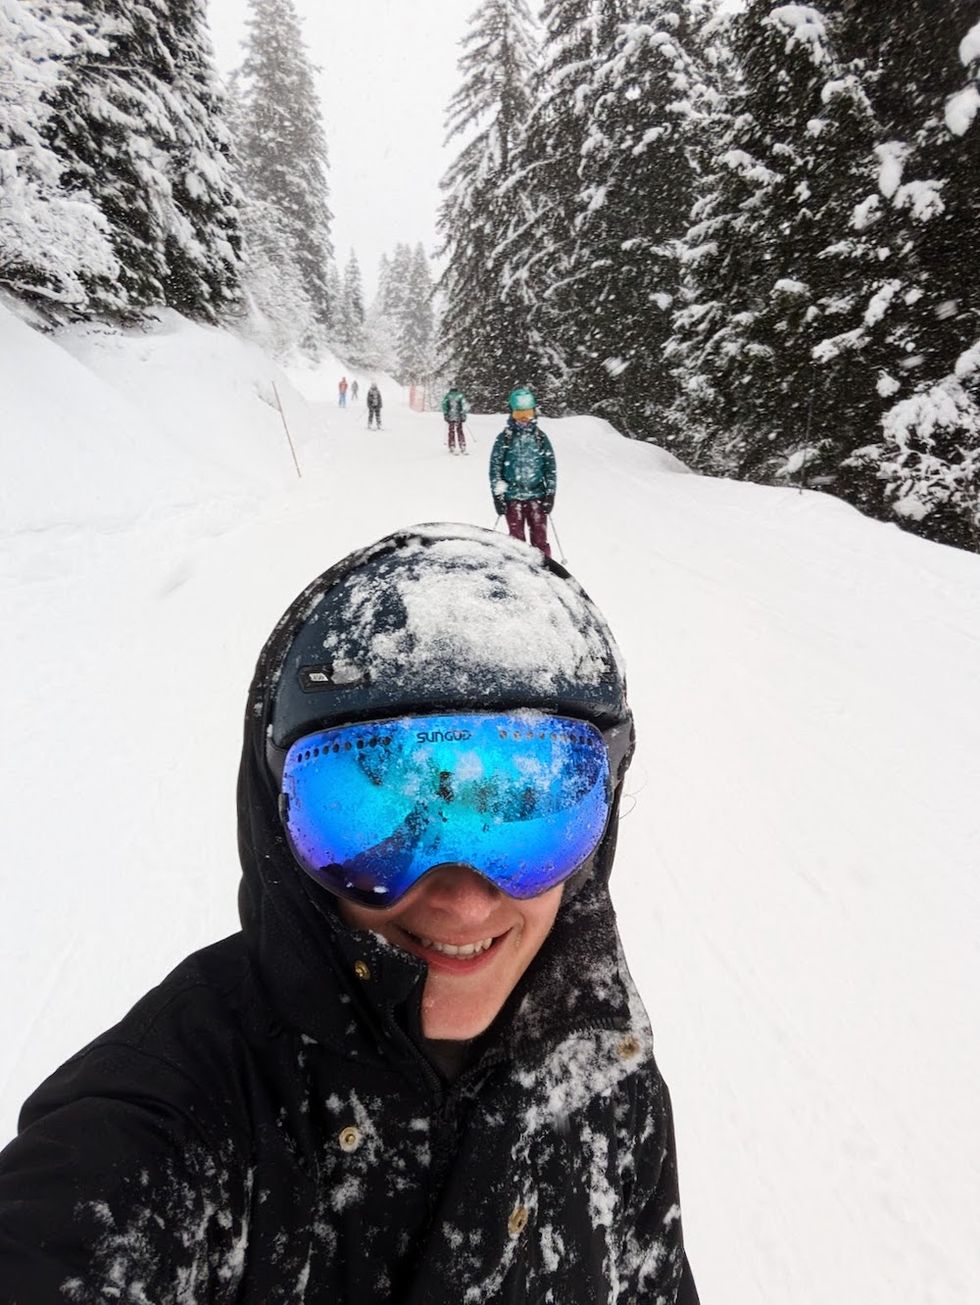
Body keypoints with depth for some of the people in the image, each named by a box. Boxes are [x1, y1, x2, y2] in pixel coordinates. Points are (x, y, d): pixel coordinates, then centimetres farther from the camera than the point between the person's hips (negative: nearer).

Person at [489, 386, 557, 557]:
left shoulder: (540, 437, 6)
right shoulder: (504, 438, 1)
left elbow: (551, 467, 8)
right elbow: (495, 468, 1)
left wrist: (550, 494, 2)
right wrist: (497, 496, -3)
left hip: (537, 496, 1)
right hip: (512, 497, -1)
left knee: (540, 538, 1)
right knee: (516, 538, 4)